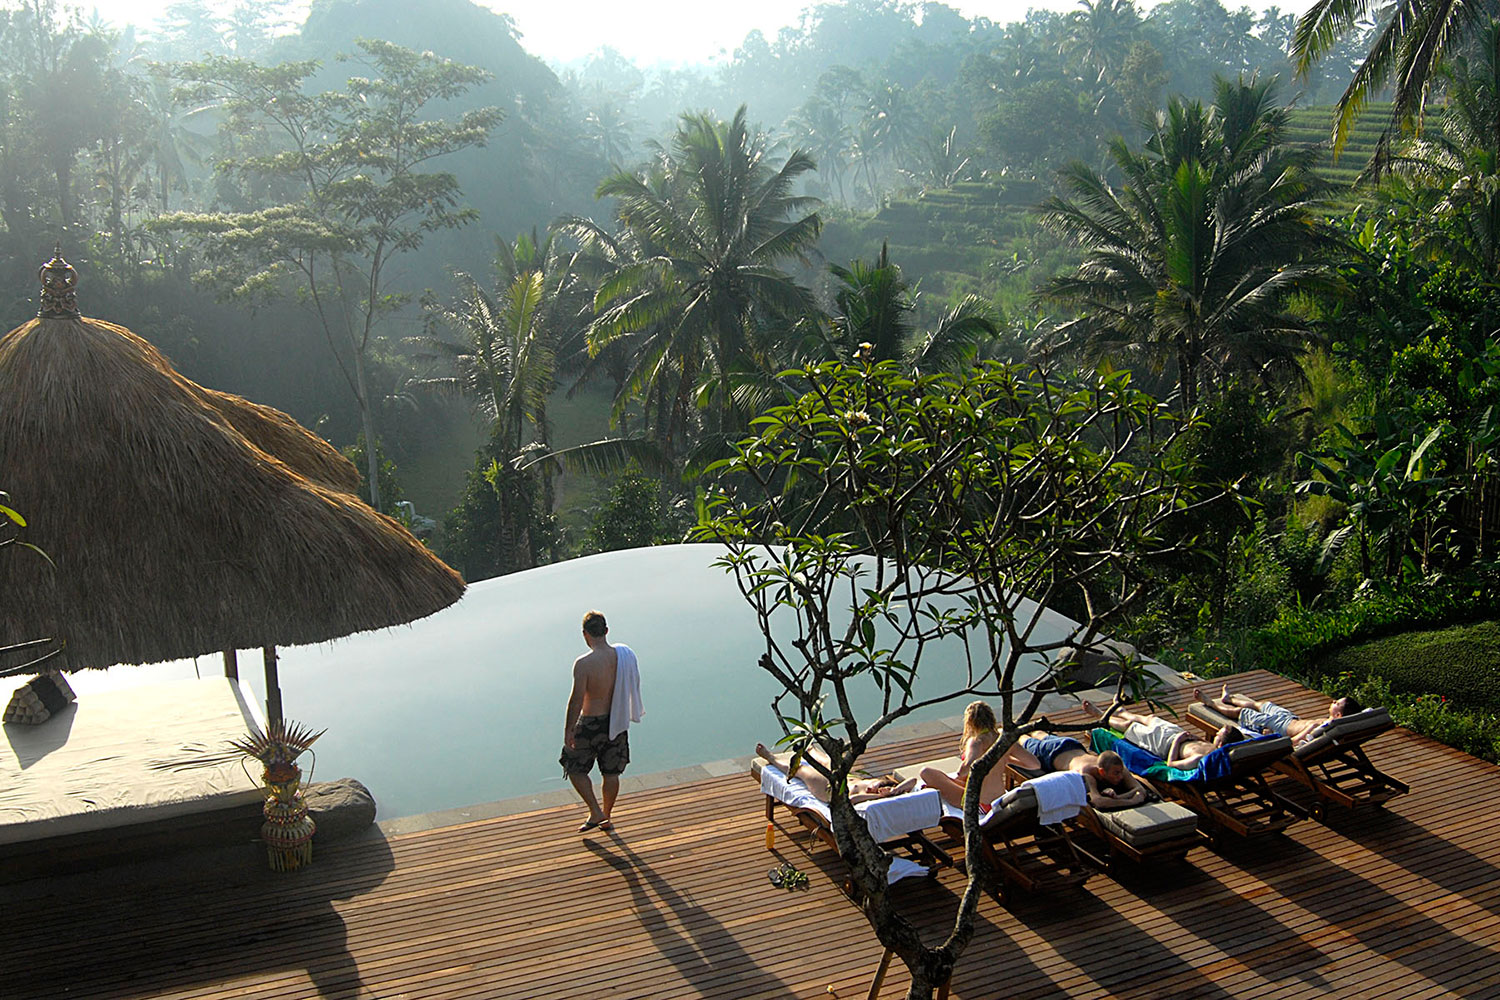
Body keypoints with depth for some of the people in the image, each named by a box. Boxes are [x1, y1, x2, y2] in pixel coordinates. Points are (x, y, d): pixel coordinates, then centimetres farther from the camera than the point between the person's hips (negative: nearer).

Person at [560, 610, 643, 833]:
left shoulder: (584, 663, -22)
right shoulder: (624, 656, -6)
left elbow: (577, 699, -20)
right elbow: (634, 687, 7)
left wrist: (568, 730, -11)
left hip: (591, 725, -5)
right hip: (617, 723, 5)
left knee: (575, 768, 16)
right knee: (611, 773, 18)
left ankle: (596, 812, 12)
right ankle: (606, 818, 29)